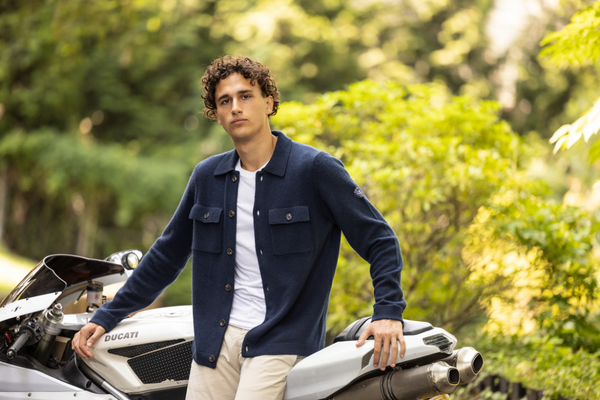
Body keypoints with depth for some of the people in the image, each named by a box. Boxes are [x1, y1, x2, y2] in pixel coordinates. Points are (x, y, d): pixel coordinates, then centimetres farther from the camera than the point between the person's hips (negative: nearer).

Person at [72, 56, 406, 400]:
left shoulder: (316, 169, -4)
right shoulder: (207, 176, 12)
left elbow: (378, 239, -2)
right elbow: (167, 255, 21)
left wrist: (388, 313, -16)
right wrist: (107, 317, 20)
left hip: (281, 342, -5)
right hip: (216, 340, 5)